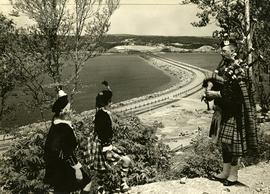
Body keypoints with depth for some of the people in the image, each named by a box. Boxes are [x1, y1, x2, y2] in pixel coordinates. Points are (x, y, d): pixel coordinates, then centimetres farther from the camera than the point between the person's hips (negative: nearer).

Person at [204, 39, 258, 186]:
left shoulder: (238, 70, -16)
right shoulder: (223, 66, 9)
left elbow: (237, 94, -20)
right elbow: (213, 79, 18)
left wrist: (216, 94, -18)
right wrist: (209, 83, -5)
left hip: (234, 112, -8)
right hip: (222, 110, 8)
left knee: (233, 141, 1)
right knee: (224, 141, 13)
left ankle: (233, 175, 15)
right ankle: (225, 172, 25)